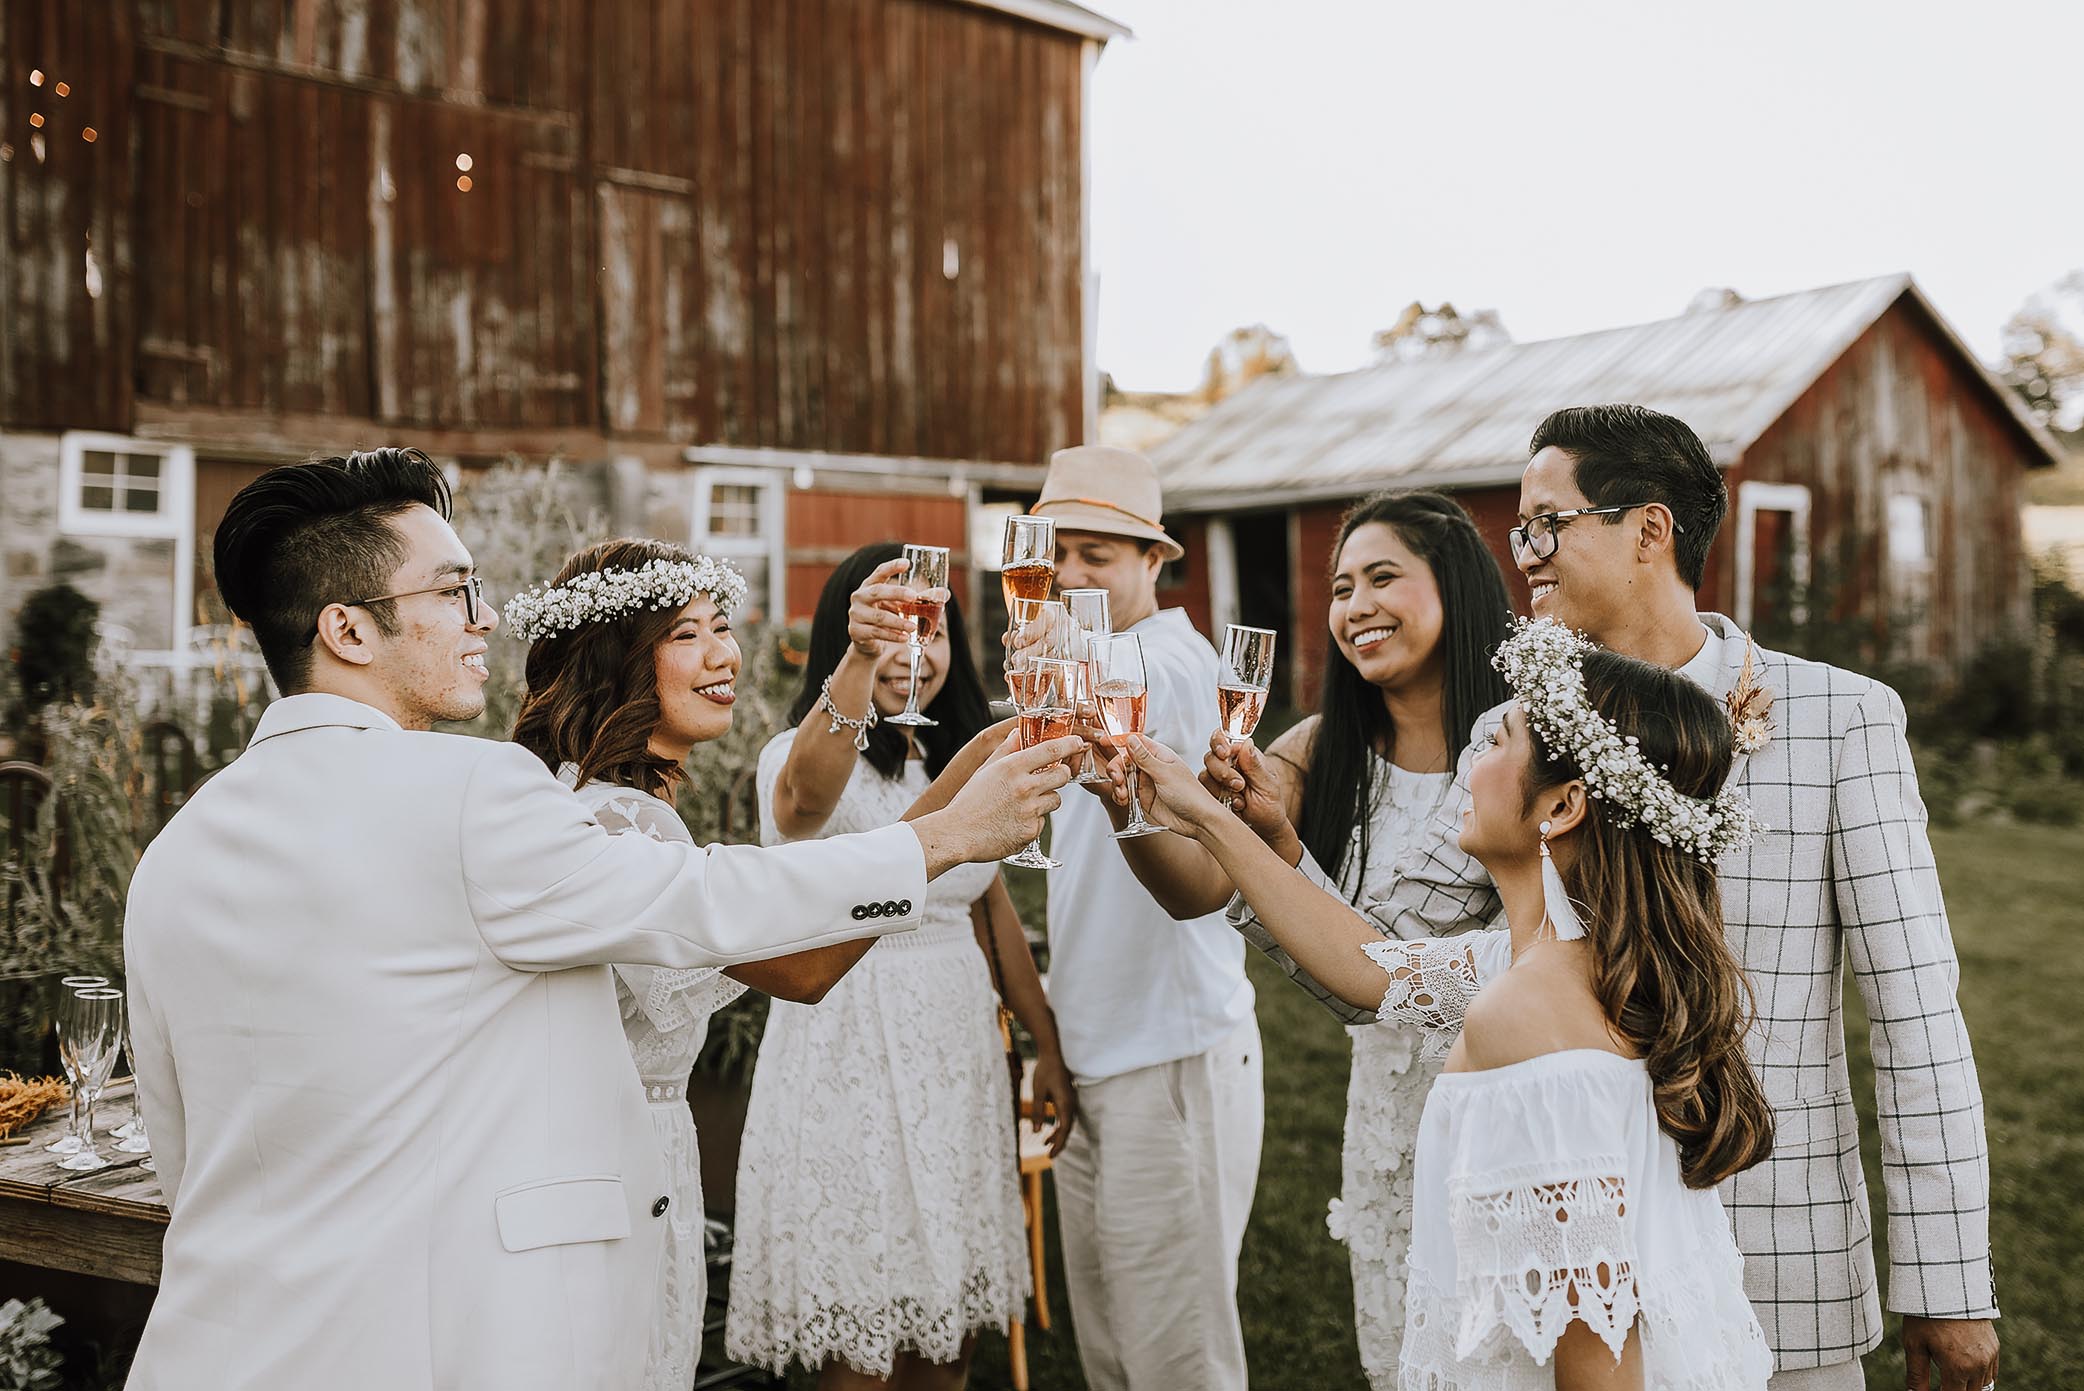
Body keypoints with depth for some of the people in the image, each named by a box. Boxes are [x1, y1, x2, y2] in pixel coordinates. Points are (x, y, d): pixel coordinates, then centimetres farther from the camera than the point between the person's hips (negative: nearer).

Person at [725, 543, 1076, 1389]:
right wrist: (859, 657, -52)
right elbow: (806, 795, -36)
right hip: (849, 1058, -6)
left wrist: (1047, 1045, 17)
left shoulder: (960, 764, 12)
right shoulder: (802, 754, -10)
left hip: (959, 1057, 6)